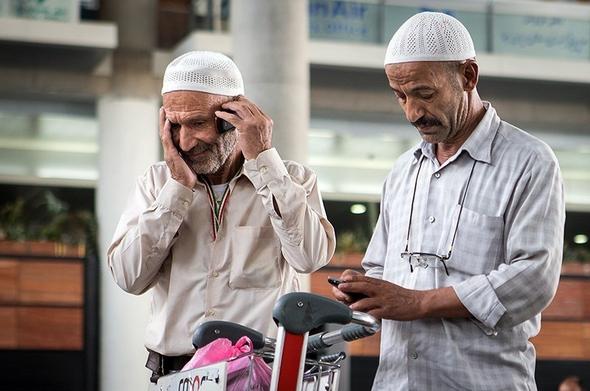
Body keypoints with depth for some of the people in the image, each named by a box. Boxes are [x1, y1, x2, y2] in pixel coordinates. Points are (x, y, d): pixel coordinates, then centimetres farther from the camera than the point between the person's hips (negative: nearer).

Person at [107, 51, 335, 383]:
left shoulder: (291, 179, 9)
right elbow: (130, 278, 1)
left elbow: (311, 257, -10)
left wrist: (262, 159, -6)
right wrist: (179, 187, -3)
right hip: (174, 373, 3)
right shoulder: (158, 181, 13)